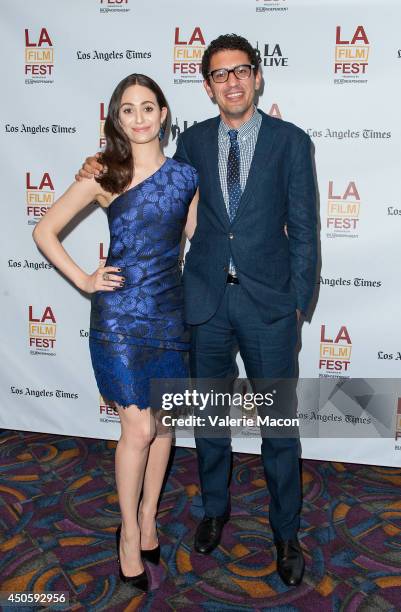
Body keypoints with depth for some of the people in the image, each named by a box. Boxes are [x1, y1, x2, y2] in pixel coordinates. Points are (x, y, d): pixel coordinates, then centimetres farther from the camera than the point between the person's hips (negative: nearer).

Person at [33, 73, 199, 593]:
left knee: (164, 420, 11)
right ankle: (129, 534, 21)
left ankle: (147, 518, 32)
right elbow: (44, 231, 3)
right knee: (138, 428, -3)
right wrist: (84, 281, -3)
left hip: (169, 309, 4)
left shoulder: (186, 174, 7)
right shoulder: (105, 175, -2)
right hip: (119, 312, -3)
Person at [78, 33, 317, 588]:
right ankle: (215, 508, 41)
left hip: (268, 302, -2)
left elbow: (303, 229, -2)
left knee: (279, 423, 7)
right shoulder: (192, 142, 6)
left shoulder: (290, 141, -2)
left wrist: (297, 304, -5)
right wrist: (105, 173, 5)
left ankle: (286, 531, 30)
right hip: (206, 299, 3)